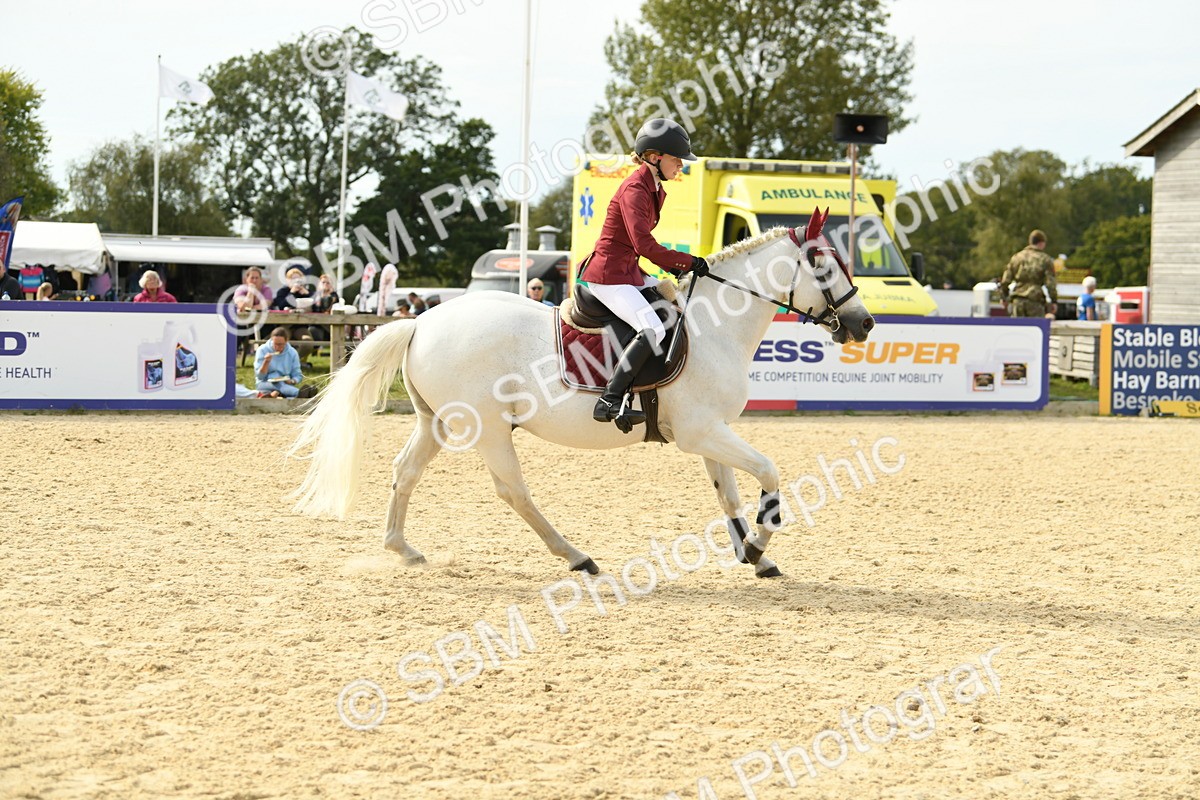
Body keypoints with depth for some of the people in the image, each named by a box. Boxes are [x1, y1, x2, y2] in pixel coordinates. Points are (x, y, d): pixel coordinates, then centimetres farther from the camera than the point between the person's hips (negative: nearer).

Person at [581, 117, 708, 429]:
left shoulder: (655, 189, 13)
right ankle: (609, 401, -29)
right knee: (653, 329, -26)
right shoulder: (634, 190, -18)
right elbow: (643, 244, -27)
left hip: (630, 273, 11)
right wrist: (687, 261, -21)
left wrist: (672, 266, 7)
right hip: (608, 276, -11)